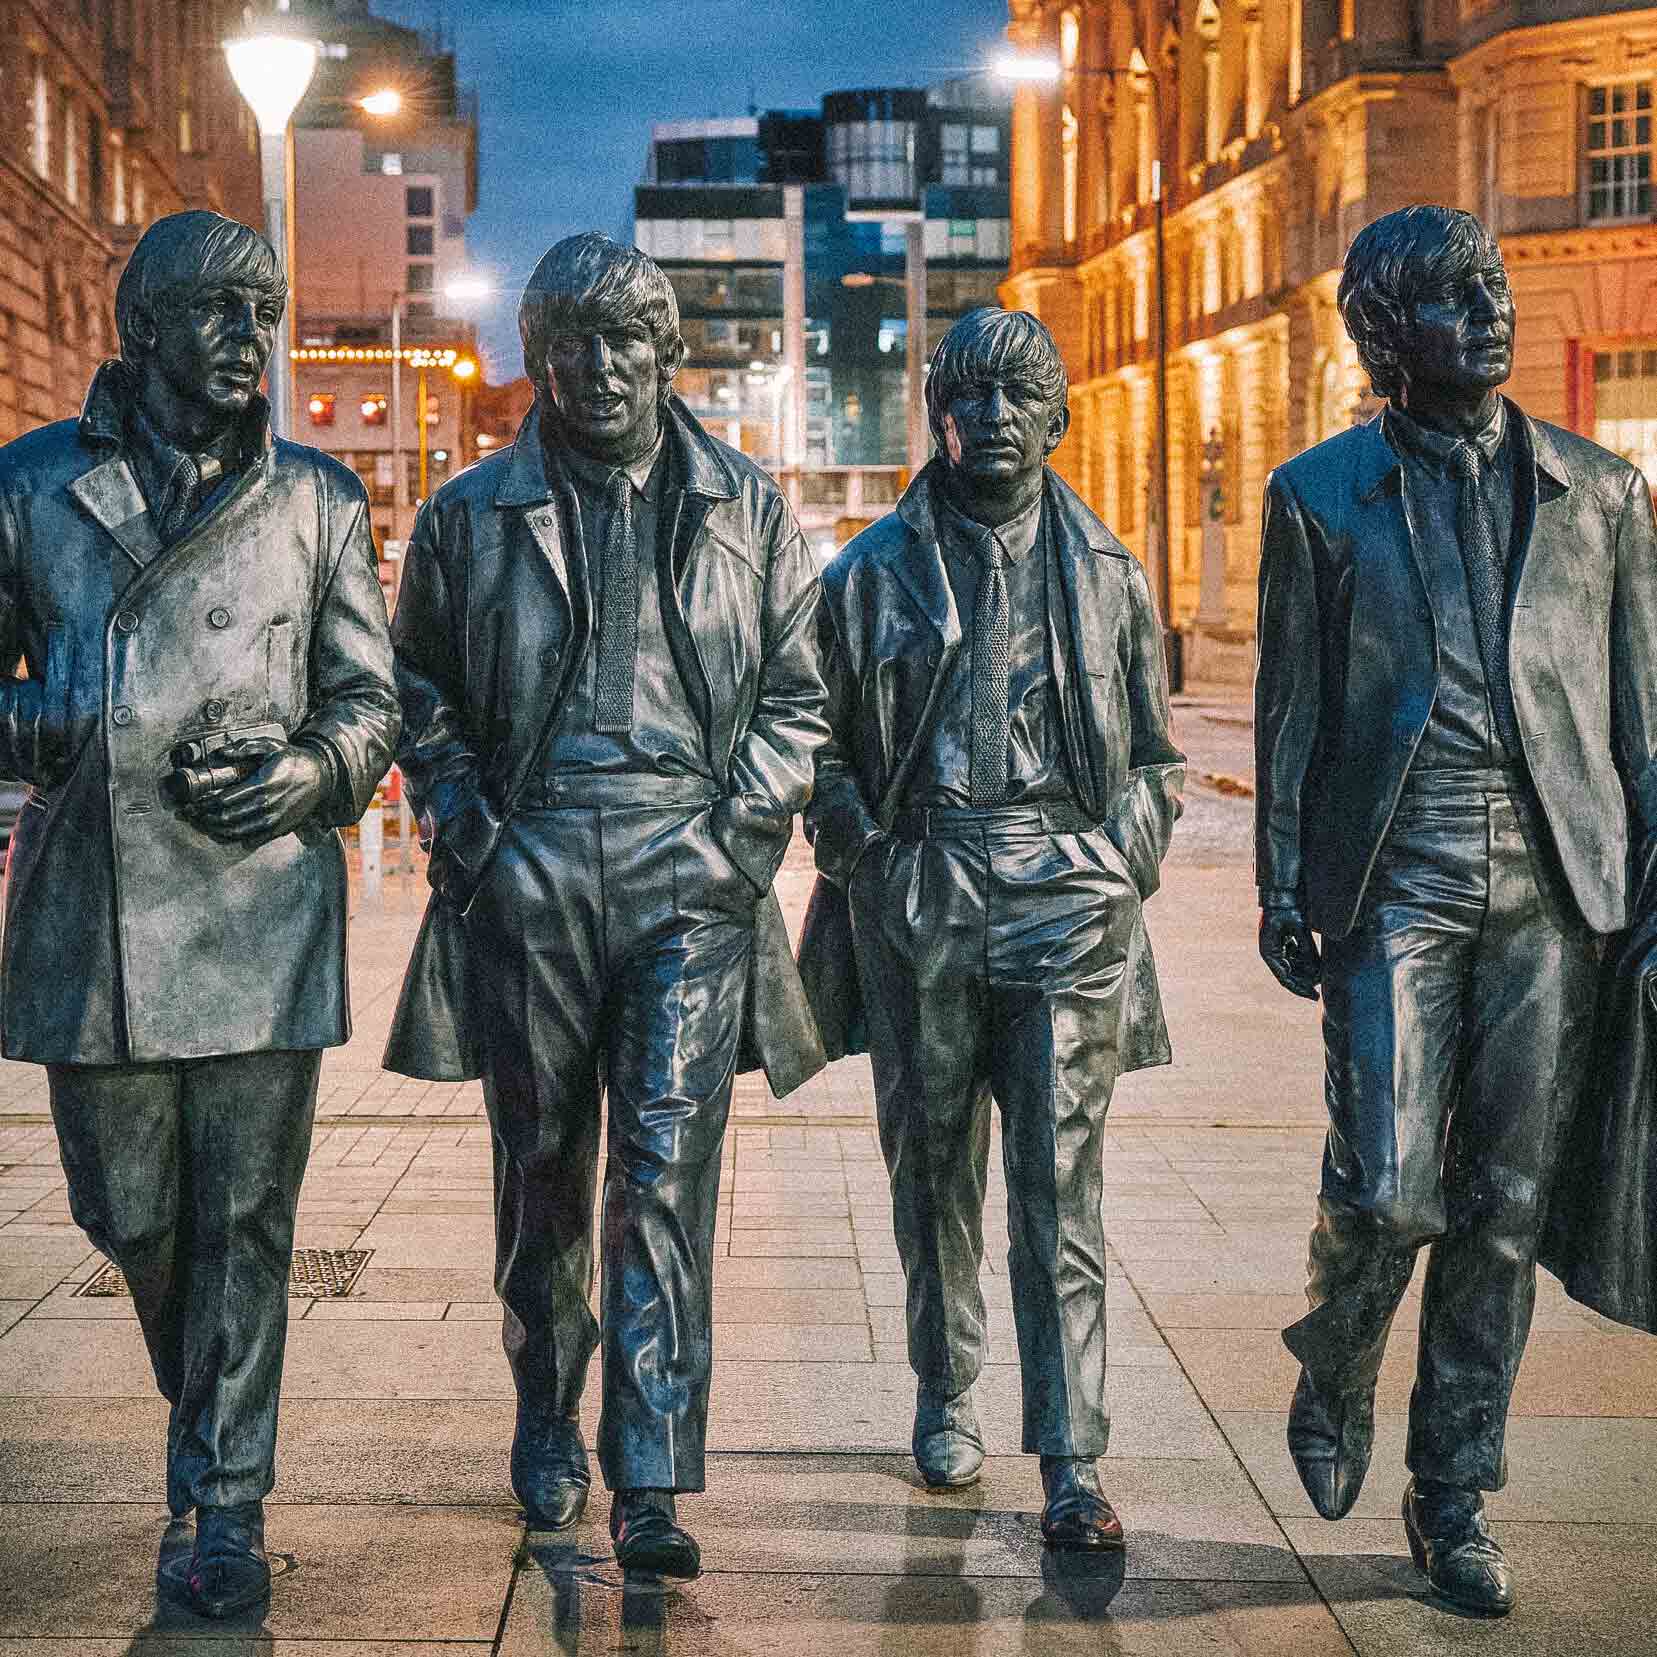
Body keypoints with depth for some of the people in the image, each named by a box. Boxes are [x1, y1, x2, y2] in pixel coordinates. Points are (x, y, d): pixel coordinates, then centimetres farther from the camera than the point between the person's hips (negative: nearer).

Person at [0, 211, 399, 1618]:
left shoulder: (316, 499, 10)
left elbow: (369, 697, 12)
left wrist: (312, 771, -9)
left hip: (260, 910, -1)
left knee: (245, 1221, -2)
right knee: (130, 1215, 11)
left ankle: (228, 1503, 9)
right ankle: (204, 1422, 38)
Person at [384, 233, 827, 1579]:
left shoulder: (749, 510, 8)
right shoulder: (471, 516, 8)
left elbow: (797, 694, 11)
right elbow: (421, 696, 14)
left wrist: (742, 826, -1)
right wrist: (467, 825, 1)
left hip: (689, 879, -1)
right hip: (526, 882, 1)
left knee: (664, 1174, -8)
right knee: (541, 1172, 10)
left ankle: (652, 1484, -7)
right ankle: (547, 1429, 30)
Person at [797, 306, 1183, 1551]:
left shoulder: (1108, 575, 11)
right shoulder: (871, 574, 7)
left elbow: (1156, 756, 16)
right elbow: (822, 749, 11)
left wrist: (1120, 871, 4)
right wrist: (871, 860, 0)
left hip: (1068, 905, 0)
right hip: (919, 912, 1)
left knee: (1063, 1190, -5)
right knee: (935, 1175, 10)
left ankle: (1073, 1467, -4)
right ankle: (946, 1397, 28)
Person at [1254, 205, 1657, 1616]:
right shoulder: (1321, 495, 6)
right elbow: (1291, 707, 6)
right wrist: (1282, 892, 3)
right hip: (1396, 877, -2)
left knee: (1504, 1203, 4)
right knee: (1387, 1188, -9)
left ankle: (1454, 1497, 18)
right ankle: (1335, 1379, 23)